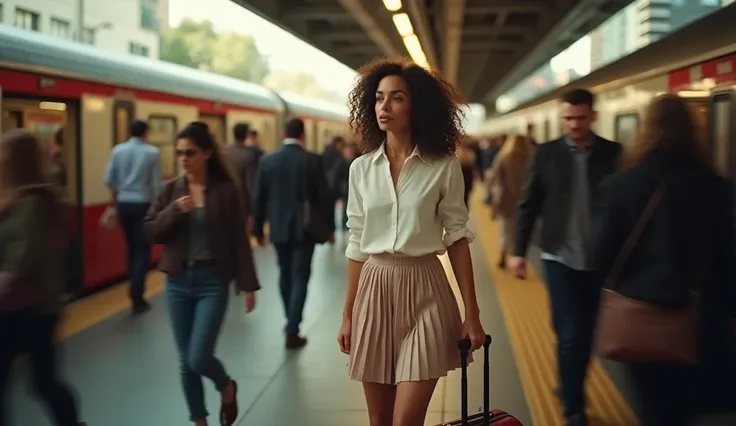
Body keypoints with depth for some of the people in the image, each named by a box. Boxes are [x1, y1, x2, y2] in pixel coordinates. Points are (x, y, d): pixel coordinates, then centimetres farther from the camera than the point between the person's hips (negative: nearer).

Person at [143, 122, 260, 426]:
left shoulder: (226, 190, -6)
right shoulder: (170, 190, 3)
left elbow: (239, 240, -4)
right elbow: (150, 232, 2)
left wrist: (248, 285, -6)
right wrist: (173, 212, -15)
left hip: (212, 281, -3)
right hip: (177, 281, 4)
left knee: (200, 357, -10)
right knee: (185, 361, 8)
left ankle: (227, 388, 24)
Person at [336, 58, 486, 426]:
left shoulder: (443, 167, -5)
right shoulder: (361, 169, 3)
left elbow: (457, 238, -2)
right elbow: (357, 245, 8)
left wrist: (472, 314, -4)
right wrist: (348, 315, 9)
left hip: (423, 292, -3)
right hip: (374, 290, 3)